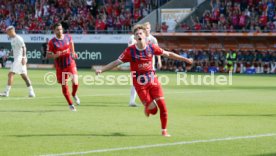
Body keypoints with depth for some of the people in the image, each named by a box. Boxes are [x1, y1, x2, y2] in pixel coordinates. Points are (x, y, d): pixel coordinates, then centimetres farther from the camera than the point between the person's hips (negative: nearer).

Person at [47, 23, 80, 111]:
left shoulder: (68, 37, -2)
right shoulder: (52, 42, -12)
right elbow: (48, 55, -8)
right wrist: (55, 55, -27)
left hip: (70, 63, 1)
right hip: (60, 67, -1)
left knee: (75, 82, -16)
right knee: (64, 86, 7)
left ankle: (74, 95, 19)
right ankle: (70, 104, 26)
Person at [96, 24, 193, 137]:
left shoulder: (151, 48, -1)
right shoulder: (130, 51, -9)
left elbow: (168, 54, 10)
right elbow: (116, 62, -8)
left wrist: (185, 59, 13)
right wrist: (101, 70, -17)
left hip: (152, 80, 3)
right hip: (140, 84, -3)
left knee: (162, 105, -7)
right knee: (152, 109, -11)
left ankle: (164, 130, 11)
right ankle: (148, 108, 28)